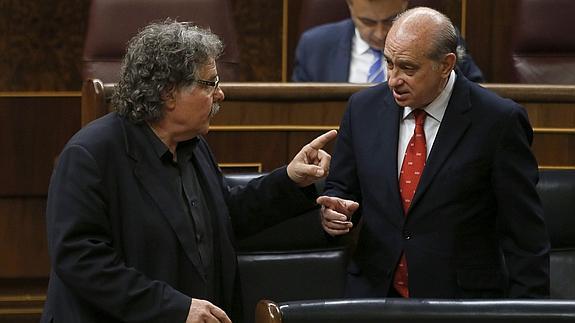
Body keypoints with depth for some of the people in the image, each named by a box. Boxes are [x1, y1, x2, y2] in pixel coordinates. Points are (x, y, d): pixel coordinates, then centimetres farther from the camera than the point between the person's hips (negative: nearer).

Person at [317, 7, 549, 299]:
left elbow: (525, 234, -5)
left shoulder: (497, 120, -8)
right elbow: (341, 188, 16)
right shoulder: (363, 108, 5)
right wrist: (334, 210, -7)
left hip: (462, 301, -4)